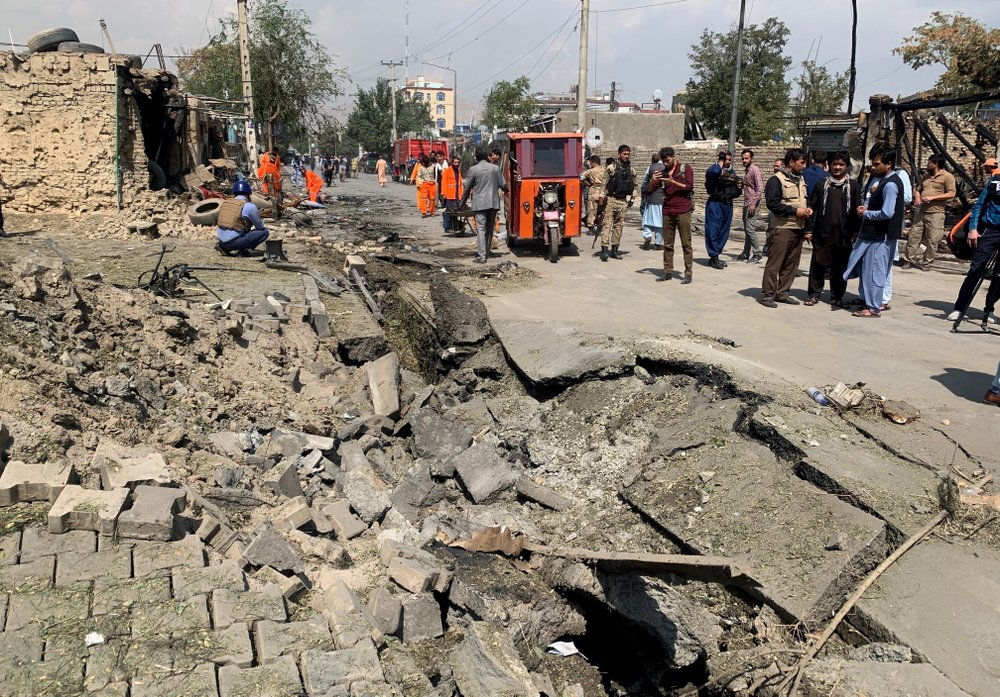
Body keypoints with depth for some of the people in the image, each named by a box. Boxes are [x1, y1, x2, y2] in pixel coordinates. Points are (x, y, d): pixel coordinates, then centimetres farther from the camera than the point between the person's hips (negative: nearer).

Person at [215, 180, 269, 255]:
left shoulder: (224, 203, 11)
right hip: (235, 242, -7)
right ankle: (243, 250, -5)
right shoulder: (249, 206, -9)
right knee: (264, 232, 4)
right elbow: (260, 226, 4)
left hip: (222, 240, 7)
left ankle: (223, 247, 15)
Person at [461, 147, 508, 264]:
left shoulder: (473, 169, -5)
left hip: (480, 203, -4)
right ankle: (486, 252, 24)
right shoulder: (495, 168, 4)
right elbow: (503, 185, 7)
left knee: (481, 229, -6)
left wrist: (463, 202, 13)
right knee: (490, 228, 15)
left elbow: (467, 188, 1)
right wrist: (506, 191, 31)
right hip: (493, 202, 4)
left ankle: (481, 256, -14)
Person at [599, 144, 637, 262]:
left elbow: (634, 186, 20)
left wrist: (630, 199, 11)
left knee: (619, 225, 7)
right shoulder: (611, 168, -3)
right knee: (607, 224, -9)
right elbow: (604, 184, -4)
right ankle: (604, 250, -13)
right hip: (611, 200, -5)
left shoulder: (631, 170, 11)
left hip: (623, 201, 5)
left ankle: (614, 250, 13)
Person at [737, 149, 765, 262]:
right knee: (746, 229, 12)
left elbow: (760, 188, -18)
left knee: (750, 229, -11)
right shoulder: (746, 170, 17)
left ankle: (757, 254, -4)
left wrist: (754, 203, -22)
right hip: (746, 203, 9)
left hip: (752, 203, -9)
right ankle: (746, 254, 17)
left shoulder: (755, 170, -11)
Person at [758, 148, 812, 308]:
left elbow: (806, 201, 25)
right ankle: (767, 294, -1)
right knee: (774, 263, -6)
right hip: (782, 228, -8)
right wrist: (795, 211, -16)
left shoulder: (801, 179, 17)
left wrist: (807, 229, 11)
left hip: (798, 228, 8)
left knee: (791, 264, 10)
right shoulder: (777, 180, -9)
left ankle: (782, 293, 18)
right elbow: (772, 204, -17)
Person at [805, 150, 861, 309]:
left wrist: (855, 232, -2)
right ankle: (814, 294, 16)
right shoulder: (822, 185, 9)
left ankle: (837, 297, 13)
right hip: (822, 233, 1)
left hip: (843, 235, -1)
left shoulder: (854, 186, 6)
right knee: (818, 265, 4)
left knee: (840, 268, 4)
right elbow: (812, 207, 10)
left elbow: (857, 211, 4)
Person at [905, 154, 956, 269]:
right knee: (914, 236, 3)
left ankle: (927, 262, 6)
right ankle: (909, 260, 8)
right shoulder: (926, 176, 19)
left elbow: (951, 194, -11)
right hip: (922, 212, 7)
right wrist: (917, 198, 3)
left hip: (935, 214, -7)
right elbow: (918, 190, 26)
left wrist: (932, 197, -17)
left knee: (932, 240, -2)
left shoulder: (947, 177, -3)